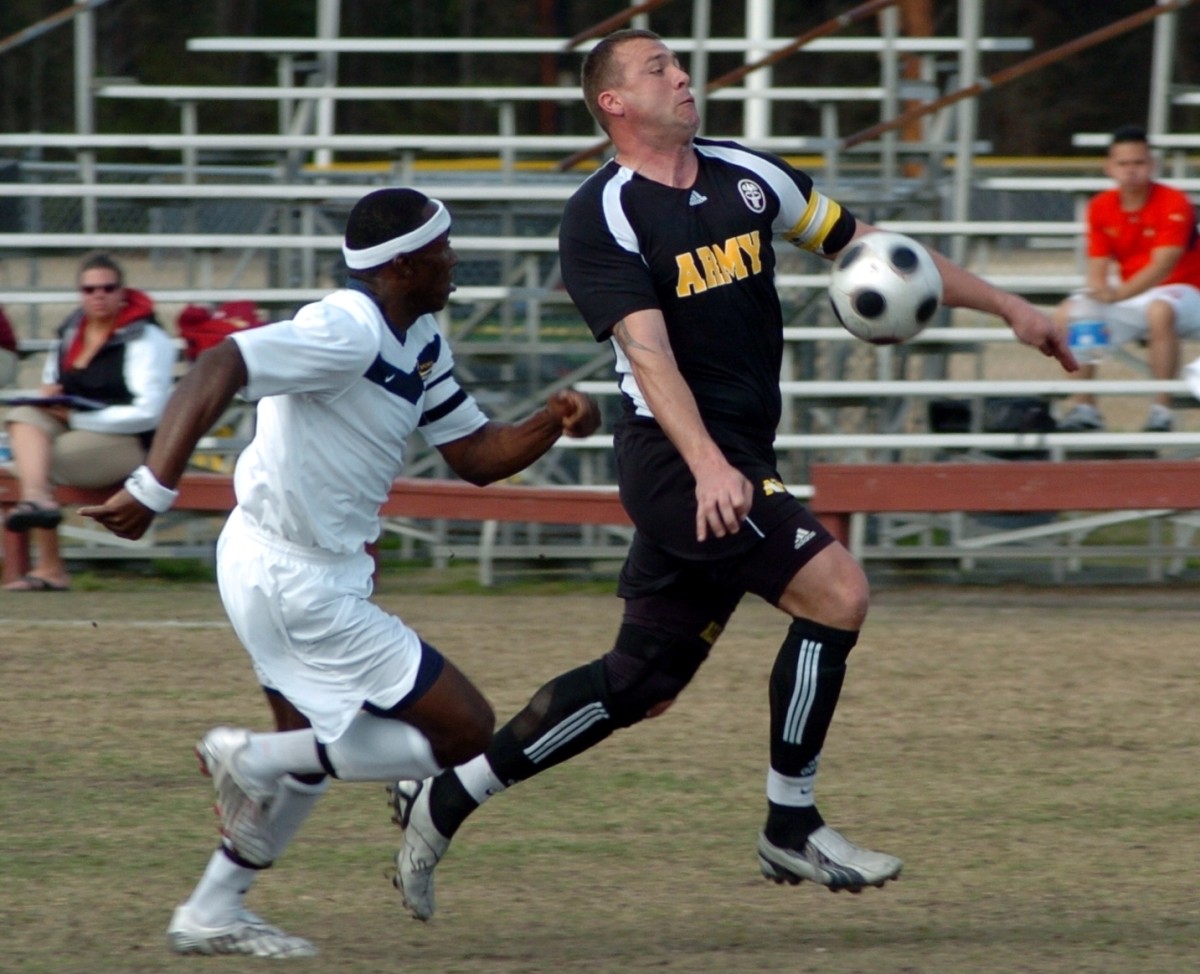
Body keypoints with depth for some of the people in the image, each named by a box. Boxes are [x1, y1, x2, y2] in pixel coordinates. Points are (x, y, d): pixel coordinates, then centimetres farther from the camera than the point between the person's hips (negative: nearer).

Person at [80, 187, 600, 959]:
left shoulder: (420, 342, 9)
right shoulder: (347, 333, -22)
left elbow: (475, 455, 14)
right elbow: (219, 369, -33)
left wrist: (552, 423, -5)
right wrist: (155, 489, -41)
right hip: (296, 583, -11)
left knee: (313, 752, 27)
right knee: (464, 730, -6)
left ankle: (212, 915, 34)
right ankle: (255, 760, -2)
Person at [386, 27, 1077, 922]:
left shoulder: (745, 176, 11)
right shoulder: (603, 217, -10)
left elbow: (864, 246, 19)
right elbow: (649, 351, -21)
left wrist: (1009, 308, 18)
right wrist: (709, 467, -34)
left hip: (733, 460, 8)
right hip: (676, 455, -8)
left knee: (643, 683, 10)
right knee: (837, 589, -19)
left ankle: (446, 801, 19)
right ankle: (791, 828, -8)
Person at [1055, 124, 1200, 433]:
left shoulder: (1174, 204, -17)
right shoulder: (1101, 207, 0)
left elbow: (1163, 266, -26)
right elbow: (1098, 267, 0)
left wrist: (1117, 295, -40)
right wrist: (1098, 290, -25)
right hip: (1129, 298, 6)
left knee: (1159, 311, -40)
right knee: (1067, 314, -11)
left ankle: (1161, 409, -33)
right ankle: (1084, 406, -5)